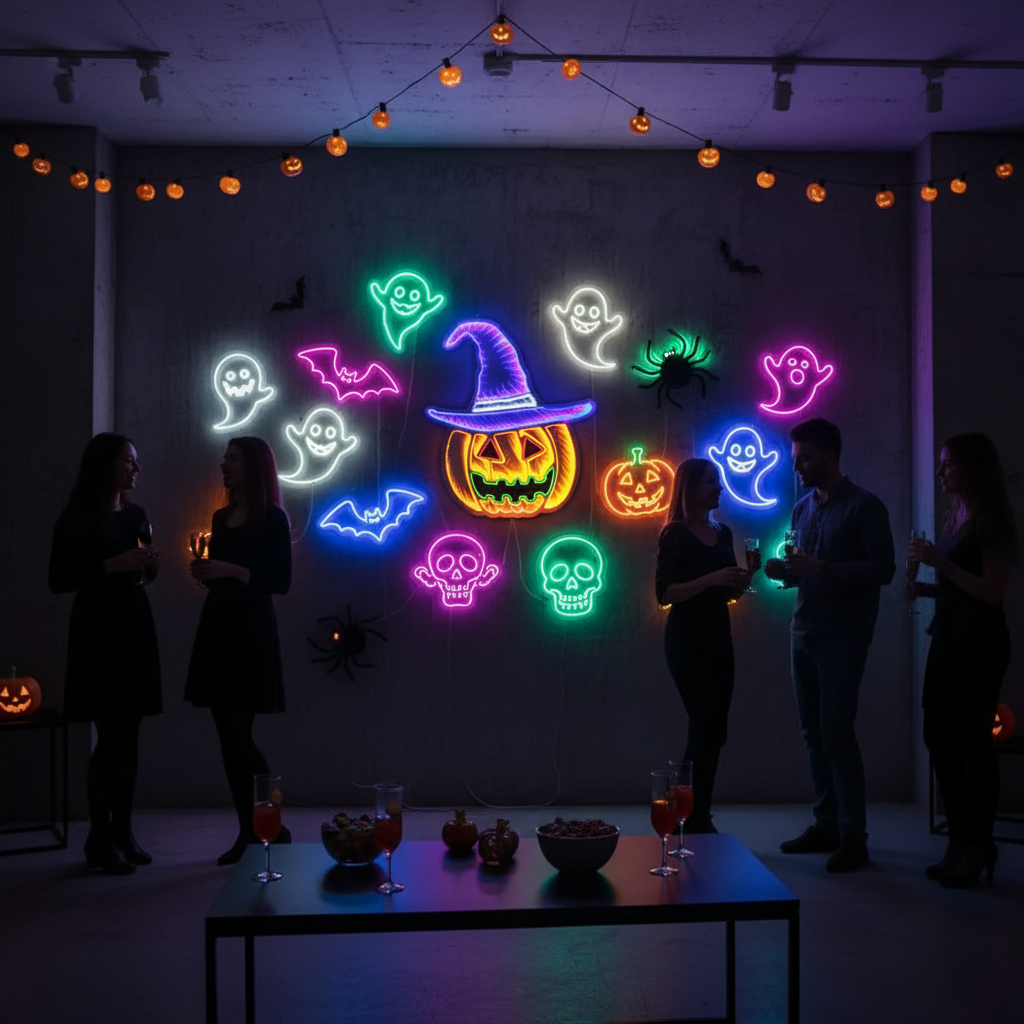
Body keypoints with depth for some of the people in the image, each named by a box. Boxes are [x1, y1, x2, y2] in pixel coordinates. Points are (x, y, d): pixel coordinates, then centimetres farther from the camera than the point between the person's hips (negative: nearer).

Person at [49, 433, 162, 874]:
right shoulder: (76, 519, -6)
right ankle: (99, 841, 1)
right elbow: (58, 580, -10)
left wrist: (149, 565, 1)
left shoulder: (136, 516, 12)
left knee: (129, 736, 5)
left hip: (136, 626, 6)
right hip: (97, 628, -6)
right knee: (111, 736, -8)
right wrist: (113, 565, -17)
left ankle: (123, 832, 12)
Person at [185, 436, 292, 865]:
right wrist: (203, 570, 3)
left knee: (237, 736, -9)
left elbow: (280, 583, -10)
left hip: (250, 630, -7)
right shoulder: (221, 517, 16)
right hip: (217, 625, 7)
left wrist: (230, 570, -18)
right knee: (230, 737, 5)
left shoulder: (272, 519, -5)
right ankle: (248, 833, 12)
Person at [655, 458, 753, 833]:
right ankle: (694, 820, 0)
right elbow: (664, 593, -15)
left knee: (712, 730, 8)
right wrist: (711, 579, -24)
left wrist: (741, 580, -2)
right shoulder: (675, 534, -8)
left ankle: (698, 818, 16)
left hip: (719, 637, 7)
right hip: (687, 641, -7)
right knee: (706, 728, -9)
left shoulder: (723, 533, 12)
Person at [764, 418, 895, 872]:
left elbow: (883, 569, -13)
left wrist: (822, 569, -21)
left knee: (836, 734, -7)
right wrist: (783, 570, -3)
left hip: (842, 637, -6)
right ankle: (826, 824, 18)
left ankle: (853, 837, 1)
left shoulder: (864, 506, -6)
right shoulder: (802, 508, 14)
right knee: (814, 733, 9)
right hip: (803, 631, 7)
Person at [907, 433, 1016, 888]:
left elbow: (993, 591, -18)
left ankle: (977, 848, 8)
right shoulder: (956, 517, 13)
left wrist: (941, 562, -22)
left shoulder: (991, 521, -11)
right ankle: (959, 842, 20)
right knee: (940, 739, 10)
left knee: (972, 742, -3)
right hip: (948, 637, 9)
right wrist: (928, 589, 4)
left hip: (979, 644, -9)